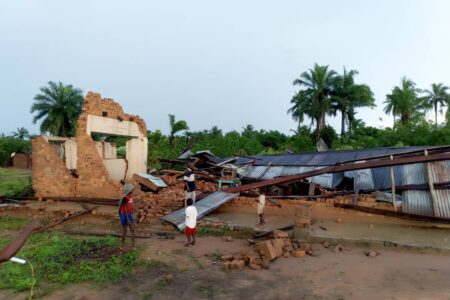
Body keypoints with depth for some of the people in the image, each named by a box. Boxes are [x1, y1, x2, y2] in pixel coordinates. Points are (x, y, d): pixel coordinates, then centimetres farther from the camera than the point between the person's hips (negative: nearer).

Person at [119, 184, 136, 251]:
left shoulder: (130, 196, 5)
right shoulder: (125, 198, -22)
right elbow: (124, 209, -21)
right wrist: (128, 219, -20)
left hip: (129, 214, 8)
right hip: (124, 215, -8)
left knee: (132, 230, 8)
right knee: (125, 230, 5)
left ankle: (133, 245, 15)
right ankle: (122, 245, 21)